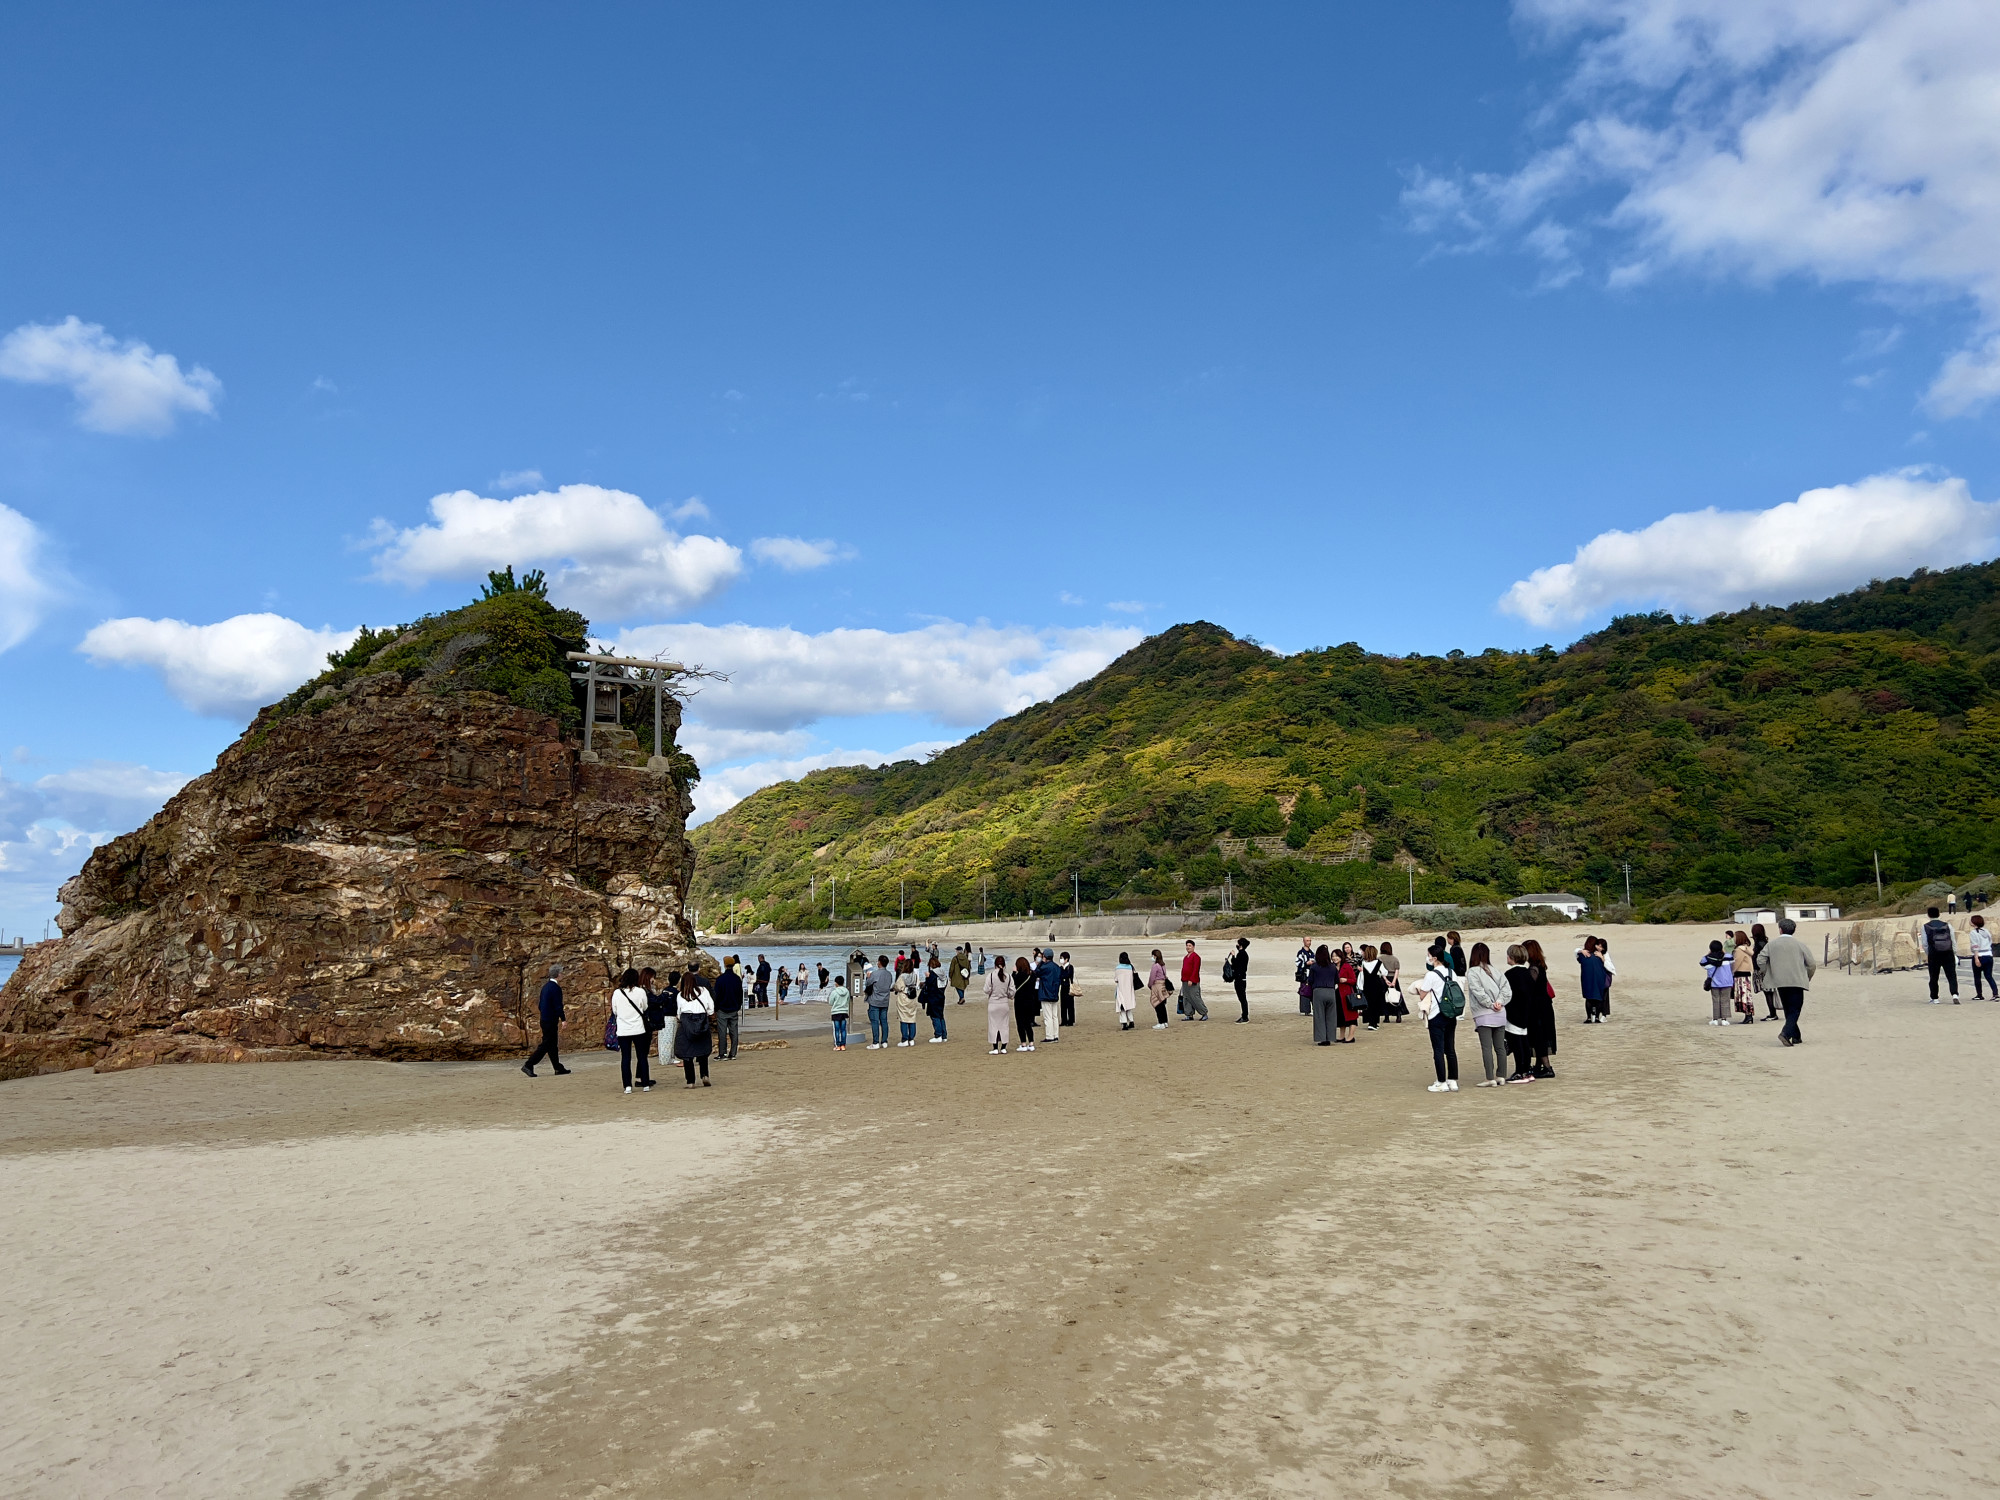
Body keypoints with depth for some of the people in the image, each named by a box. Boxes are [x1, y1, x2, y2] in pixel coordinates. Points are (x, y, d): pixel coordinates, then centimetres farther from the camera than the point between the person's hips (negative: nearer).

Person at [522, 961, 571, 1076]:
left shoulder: (545, 986, 12)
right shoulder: (556, 988, -16)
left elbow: (540, 1006, 16)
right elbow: (558, 1006, -20)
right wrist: (563, 1019, -11)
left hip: (545, 1020, 9)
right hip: (551, 1022, -9)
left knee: (553, 1045, 13)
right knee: (546, 1045, -6)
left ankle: (558, 1068, 19)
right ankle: (528, 1065, -8)